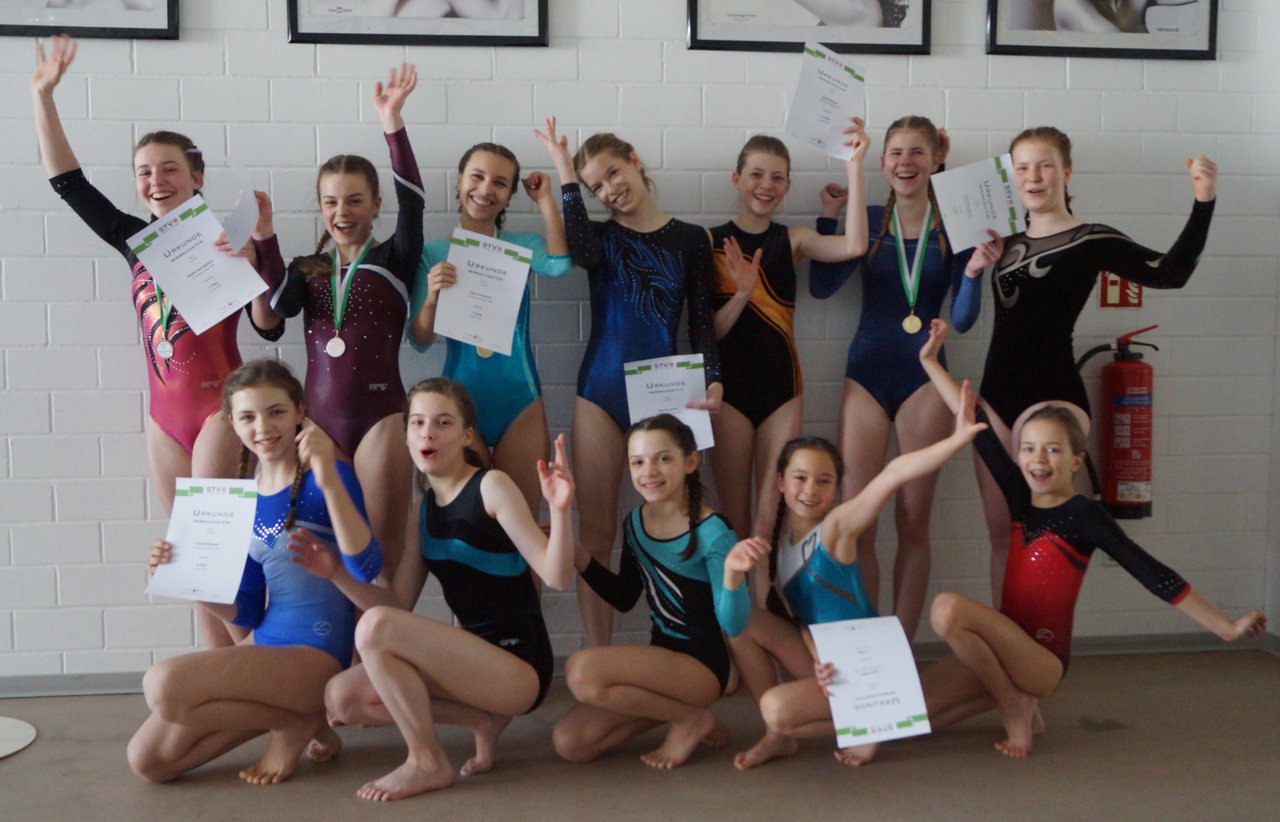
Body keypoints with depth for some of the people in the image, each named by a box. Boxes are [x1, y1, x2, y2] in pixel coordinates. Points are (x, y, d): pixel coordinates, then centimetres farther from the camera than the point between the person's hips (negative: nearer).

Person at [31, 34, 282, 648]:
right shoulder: (137, 243, 10)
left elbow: (269, 325, -10)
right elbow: (67, 181, 14)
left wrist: (261, 243, -20)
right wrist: (42, 95, 11)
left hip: (219, 407, -6)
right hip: (165, 414, 6)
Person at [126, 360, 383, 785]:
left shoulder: (327, 478, -9)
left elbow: (366, 567, -24)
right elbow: (248, 611, 13)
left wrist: (330, 479, -31)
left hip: (317, 653, -8)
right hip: (265, 651, 8)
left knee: (164, 683, -26)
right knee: (147, 760, 6)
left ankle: (298, 720, -4)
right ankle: (283, 709, 14)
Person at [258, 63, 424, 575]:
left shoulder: (393, 260, 3)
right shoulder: (307, 270, 13)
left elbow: (412, 201, -13)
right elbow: (280, 306, -7)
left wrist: (392, 122, -23)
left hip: (379, 414, -3)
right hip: (319, 418, 4)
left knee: (383, 548, 0)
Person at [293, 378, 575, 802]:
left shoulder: (492, 486, -10)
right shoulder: (424, 509, 12)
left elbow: (557, 577, -17)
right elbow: (398, 605, 8)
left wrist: (560, 511, -34)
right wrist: (336, 573, -5)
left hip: (520, 665, -8)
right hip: (475, 658, 8)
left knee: (374, 626, -25)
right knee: (342, 698, -2)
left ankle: (428, 762, -6)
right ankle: (483, 718, 5)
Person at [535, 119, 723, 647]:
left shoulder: (691, 240, 8)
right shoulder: (601, 237, 9)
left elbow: (701, 321, 6)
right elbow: (582, 254, -17)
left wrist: (712, 380, -10)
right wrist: (566, 177, -11)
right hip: (601, 391, 1)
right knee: (596, 533, 0)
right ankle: (599, 657, 7)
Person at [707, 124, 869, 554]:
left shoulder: (793, 240, 6)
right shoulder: (711, 242, 0)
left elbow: (854, 246, -14)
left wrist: (854, 166, -17)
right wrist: (742, 293, -21)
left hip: (781, 387, 2)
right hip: (729, 388, -1)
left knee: (773, 522, 1)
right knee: (734, 521, 6)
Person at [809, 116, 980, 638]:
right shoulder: (866, 220, 7)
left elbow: (962, 319, 1)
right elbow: (822, 286, -2)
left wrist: (974, 270, -16)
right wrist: (829, 215, -5)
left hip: (924, 378, -1)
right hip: (866, 374, 1)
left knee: (913, 522, 4)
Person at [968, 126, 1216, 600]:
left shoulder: (1091, 241, -3)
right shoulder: (1006, 242, 14)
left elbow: (1170, 271, -17)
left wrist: (1203, 202, -26)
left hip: (1051, 396, -6)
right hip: (996, 394, 6)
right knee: (1000, 532, 9)